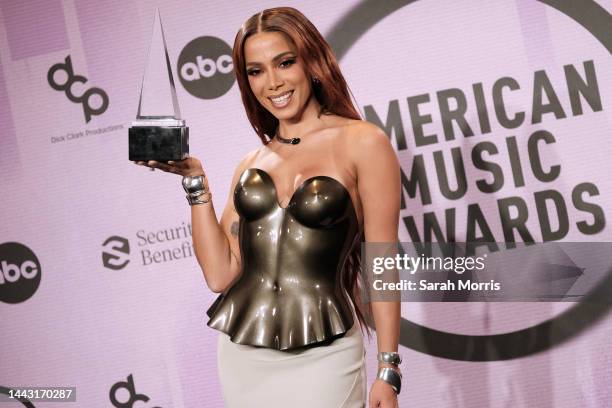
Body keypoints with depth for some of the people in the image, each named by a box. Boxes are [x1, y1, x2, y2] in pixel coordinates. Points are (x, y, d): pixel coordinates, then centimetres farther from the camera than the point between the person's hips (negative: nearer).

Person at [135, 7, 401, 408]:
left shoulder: (362, 142, -4)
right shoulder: (252, 164, 10)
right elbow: (220, 273, 3)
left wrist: (389, 372, -6)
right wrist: (196, 179, -1)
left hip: (320, 359, -5)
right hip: (241, 356, 5)